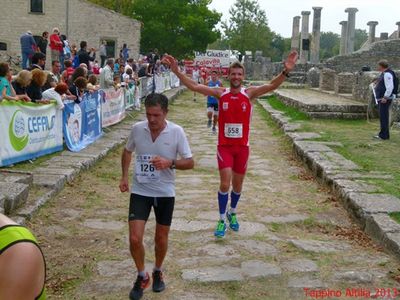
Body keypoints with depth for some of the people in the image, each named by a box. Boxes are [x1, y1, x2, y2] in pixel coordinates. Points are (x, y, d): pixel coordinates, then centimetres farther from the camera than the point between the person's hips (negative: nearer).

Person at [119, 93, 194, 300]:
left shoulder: (176, 132, -13)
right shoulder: (137, 128, -6)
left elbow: (190, 162, -7)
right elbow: (127, 151, 13)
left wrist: (170, 162, -26)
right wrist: (125, 177, 3)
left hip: (165, 192, -1)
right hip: (139, 191, 1)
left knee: (161, 238, 12)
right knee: (135, 238, -6)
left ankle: (157, 272, 40)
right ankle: (142, 277, 19)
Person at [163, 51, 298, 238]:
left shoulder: (249, 94, -5)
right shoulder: (221, 94, -3)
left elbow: (271, 86, -18)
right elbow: (194, 86, -6)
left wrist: (286, 72, -35)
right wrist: (176, 71, -15)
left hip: (242, 146, 1)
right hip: (224, 146, -1)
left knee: (237, 184, 14)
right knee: (225, 184, -8)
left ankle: (232, 213, 39)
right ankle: (222, 220, 10)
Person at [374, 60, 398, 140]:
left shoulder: (387, 74, -17)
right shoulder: (384, 73, 16)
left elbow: (390, 87, -24)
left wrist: (385, 97, -26)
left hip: (385, 99, -11)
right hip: (382, 98, 11)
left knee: (383, 116, -9)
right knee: (383, 117, 14)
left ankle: (384, 135, -7)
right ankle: (383, 134, 21)